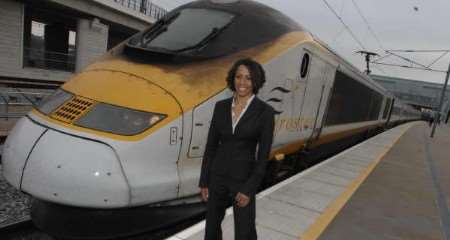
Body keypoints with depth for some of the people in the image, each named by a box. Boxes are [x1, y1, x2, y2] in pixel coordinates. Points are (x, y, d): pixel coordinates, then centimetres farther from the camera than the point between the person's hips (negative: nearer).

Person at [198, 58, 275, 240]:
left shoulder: (265, 111, -11)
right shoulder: (221, 107, -1)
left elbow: (263, 154, -11)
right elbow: (211, 146, 3)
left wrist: (249, 190, -13)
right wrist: (204, 182, 3)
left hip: (243, 179, -3)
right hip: (218, 176, 4)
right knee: (212, 225, 19)